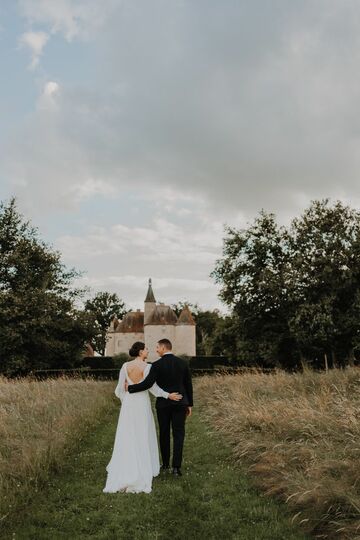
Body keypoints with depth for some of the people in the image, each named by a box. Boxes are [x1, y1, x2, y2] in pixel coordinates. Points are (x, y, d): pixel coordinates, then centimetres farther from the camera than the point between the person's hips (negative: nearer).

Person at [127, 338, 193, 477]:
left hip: (163, 404, -1)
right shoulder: (183, 363, 0)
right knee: (178, 434, 3)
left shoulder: (157, 365, -12)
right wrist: (189, 404, 12)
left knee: (164, 434, 14)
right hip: (180, 403, 2)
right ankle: (176, 466, -4)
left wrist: (129, 388, -7)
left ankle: (165, 464, 25)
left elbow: (147, 384, -20)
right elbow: (188, 385, 4)